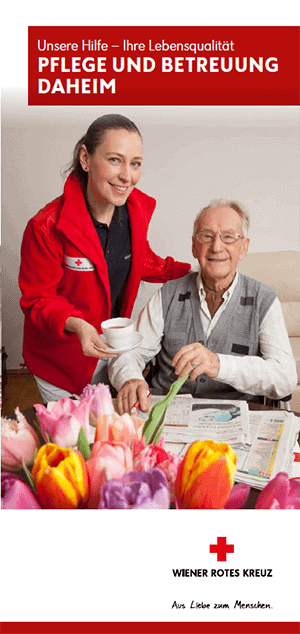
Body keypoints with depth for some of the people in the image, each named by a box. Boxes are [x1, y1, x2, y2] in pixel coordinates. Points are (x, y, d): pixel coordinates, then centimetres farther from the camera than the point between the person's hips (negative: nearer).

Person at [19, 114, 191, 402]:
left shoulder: (137, 208, -10)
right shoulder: (47, 227, -27)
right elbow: (37, 300, -19)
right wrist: (75, 325, -38)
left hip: (113, 344, 5)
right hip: (62, 360, -4)